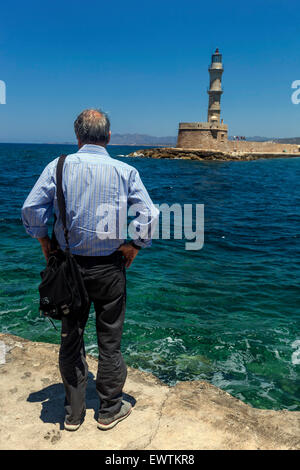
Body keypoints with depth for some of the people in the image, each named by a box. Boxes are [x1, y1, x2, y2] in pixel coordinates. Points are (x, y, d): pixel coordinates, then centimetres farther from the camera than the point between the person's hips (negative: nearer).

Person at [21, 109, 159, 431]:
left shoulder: (59, 166, -4)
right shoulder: (125, 171, -7)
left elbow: (31, 207, -8)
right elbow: (149, 214, -11)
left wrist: (44, 240, 5)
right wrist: (135, 245, 2)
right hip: (109, 267, -1)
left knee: (70, 338, 15)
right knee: (110, 340, 13)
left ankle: (73, 413, 28)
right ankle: (109, 410, 28)